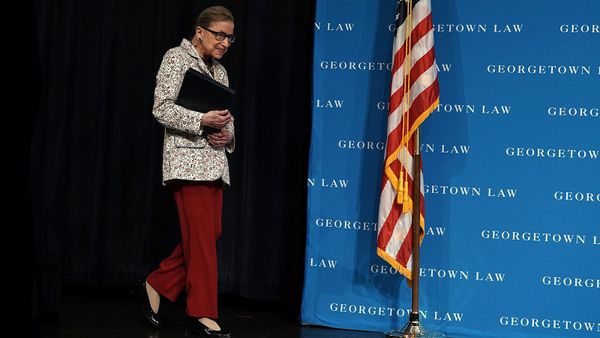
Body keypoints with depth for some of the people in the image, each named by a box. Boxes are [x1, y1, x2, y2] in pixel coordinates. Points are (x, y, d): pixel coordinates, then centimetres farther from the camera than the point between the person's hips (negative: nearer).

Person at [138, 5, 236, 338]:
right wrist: (202, 120, -21)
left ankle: (156, 285, 22)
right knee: (202, 236, -8)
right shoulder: (177, 57, -1)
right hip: (188, 159, -8)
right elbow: (162, 108, -11)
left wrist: (226, 135, -2)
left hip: (215, 161, 8)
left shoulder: (219, 71, 20)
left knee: (209, 233, 6)